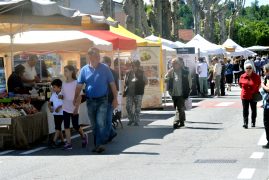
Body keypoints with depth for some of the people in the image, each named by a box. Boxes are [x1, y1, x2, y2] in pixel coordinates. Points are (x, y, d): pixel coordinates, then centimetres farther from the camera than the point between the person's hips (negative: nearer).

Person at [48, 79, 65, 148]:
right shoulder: (53, 94, 9)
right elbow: (49, 102, 17)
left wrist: (60, 107, -24)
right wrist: (50, 107, -3)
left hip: (61, 113, -7)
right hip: (55, 113, 7)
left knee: (58, 127, -12)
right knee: (58, 127, 11)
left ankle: (54, 141, -16)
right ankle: (62, 141, 22)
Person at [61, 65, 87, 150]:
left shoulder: (76, 83, -9)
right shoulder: (64, 83, 7)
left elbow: (79, 96, -10)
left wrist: (76, 108, -16)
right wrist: (61, 96, -9)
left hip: (73, 108, -5)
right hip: (65, 108, 5)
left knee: (75, 125, 1)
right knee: (66, 126, 0)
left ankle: (83, 136, 28)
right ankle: (68, 143, 3)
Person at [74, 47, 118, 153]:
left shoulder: (105, 69, -2)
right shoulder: (84, 70, 2)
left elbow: (112, 84, 0)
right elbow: (79, 85, 6)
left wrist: (115, 99, -4)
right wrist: (76, 98, -3)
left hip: (102, 100, -3)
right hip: (90, 101, 3)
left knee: (100, 123, -15)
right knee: (94, 125, 10)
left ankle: (100, 144, -16)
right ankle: (97, 145, 21)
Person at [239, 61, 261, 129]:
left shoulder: (256, 76, -9)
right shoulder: (242, 76, -6)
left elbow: (259, 84, 8)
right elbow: (240, 85, 12)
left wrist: (256, 90, 2)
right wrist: (245, 89, 7)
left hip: (253, 96, 0)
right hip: (245, 95, 0)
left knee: (254, 109, 12)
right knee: (245, 110, -7)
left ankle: (253, 122, 25)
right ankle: (245, 123, -10)